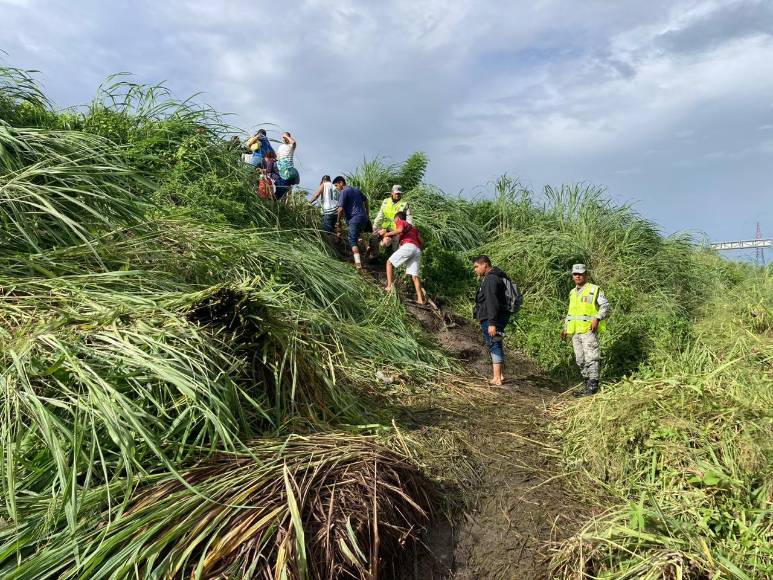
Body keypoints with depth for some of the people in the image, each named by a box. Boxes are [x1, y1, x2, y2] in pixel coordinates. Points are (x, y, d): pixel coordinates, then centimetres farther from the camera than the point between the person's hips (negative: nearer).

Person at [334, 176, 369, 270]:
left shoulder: (344, 192, -8)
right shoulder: (356, 189, 17)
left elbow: (341, 209, -14)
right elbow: (366, 200, 26)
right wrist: (367, 214, 33)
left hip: (354, 219, -8)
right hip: (364, 218, 8)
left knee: (353, 241, -3)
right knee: (357, 238, 22)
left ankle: (358, 264, -12)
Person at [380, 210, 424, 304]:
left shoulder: (400, 222, 18)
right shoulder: (414, 227, 37)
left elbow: (400, 230, -8)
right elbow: (421, 243, 25)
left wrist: (387, 234, 1)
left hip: (408, 246, -6)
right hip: (417, 250, 6)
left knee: (389, 262, 6)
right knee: (415, 275, 4)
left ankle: (390, 286, -9)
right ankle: (420, 299, -6)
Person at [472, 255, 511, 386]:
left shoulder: (490, 279, -15)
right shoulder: (498, 277, 18)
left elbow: (492, 303, -23)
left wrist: (492, 323, -26)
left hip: (490, 320, -10)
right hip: (501, 318, 10)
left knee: (494, 346, -7)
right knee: (497, 346, 17)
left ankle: (496, 379, -4)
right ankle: (501, 375, 27)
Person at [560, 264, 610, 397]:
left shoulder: (594, 290, 0)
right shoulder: (572, 293, 20)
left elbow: (605, 306, -6)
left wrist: (597, 318, -20)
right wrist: (565, 327, 21)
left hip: (589, 330, -7)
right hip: (575, 332, 7)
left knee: (591, 358, -10)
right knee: (580, 360, 9)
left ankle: (593, 386, -7)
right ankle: (587, 385, 17)